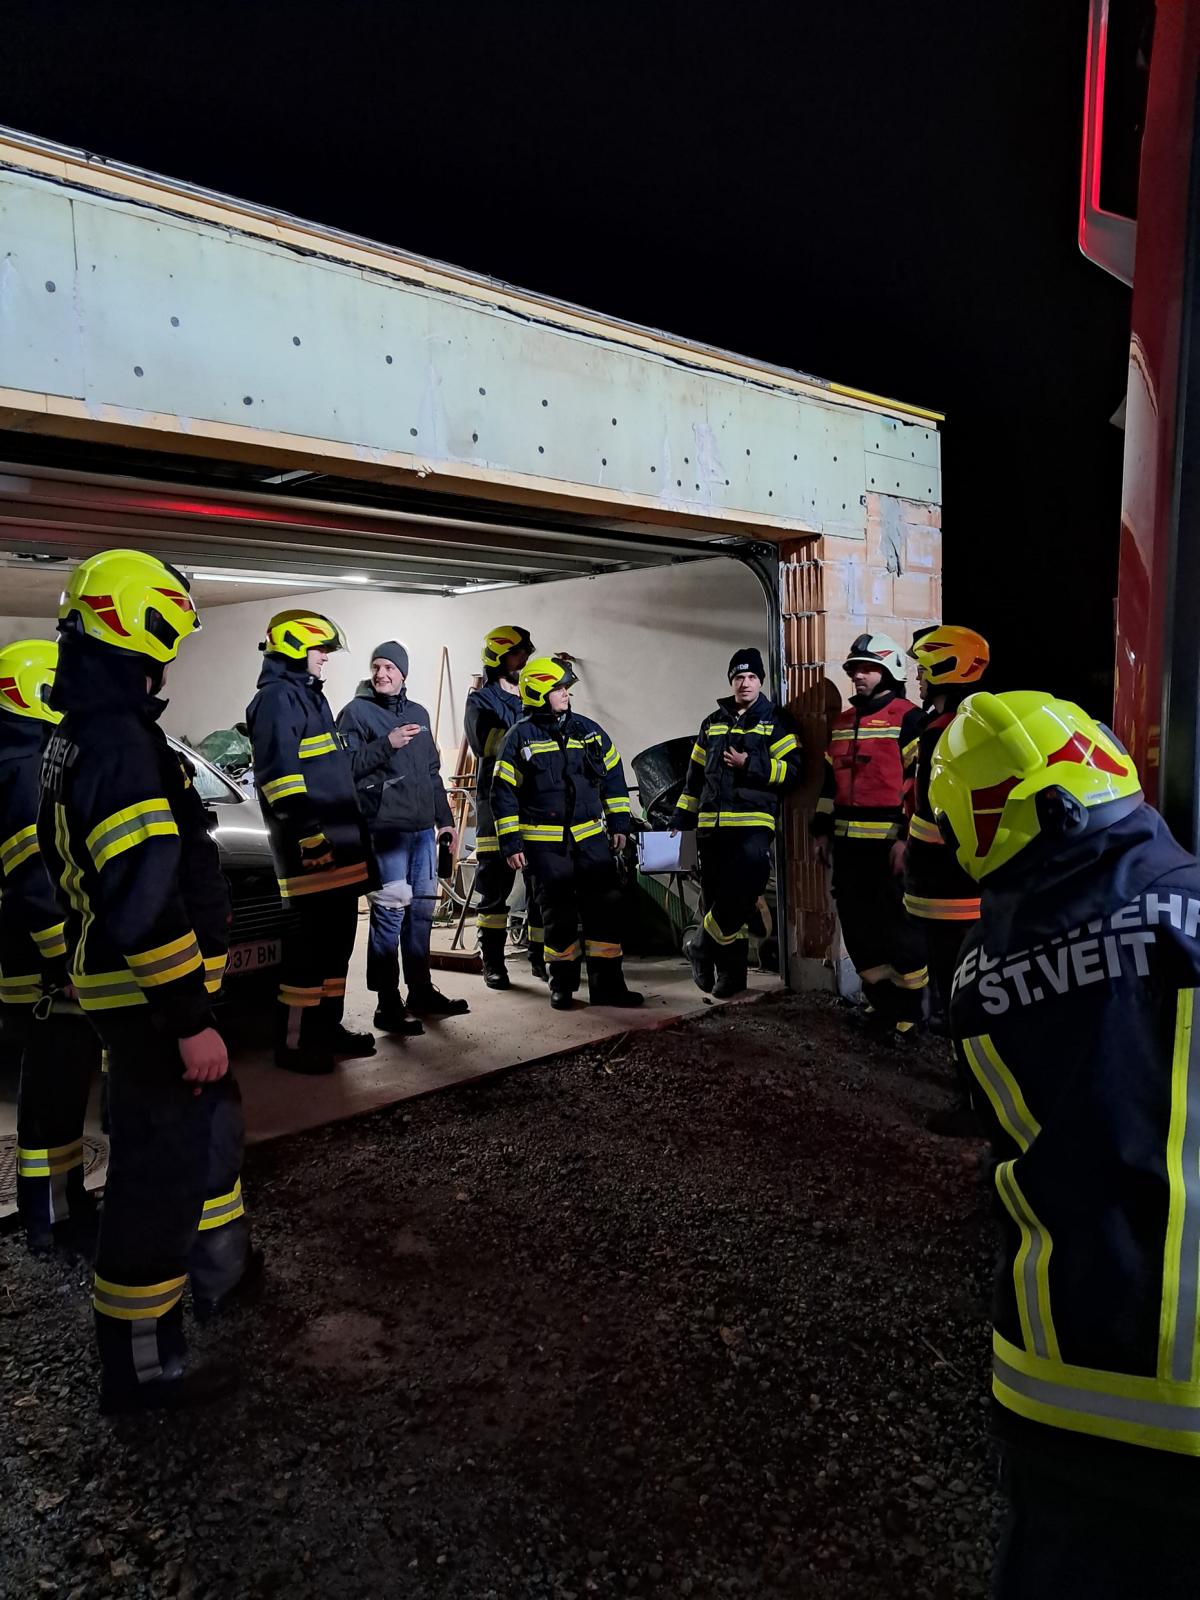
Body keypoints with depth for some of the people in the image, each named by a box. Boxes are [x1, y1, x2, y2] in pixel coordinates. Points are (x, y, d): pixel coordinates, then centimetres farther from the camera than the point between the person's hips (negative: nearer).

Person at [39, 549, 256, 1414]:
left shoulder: (78, 736, 10)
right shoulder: (121, 744, -23)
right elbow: (147, 901, -28)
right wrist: (189, 1021, -24)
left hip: (119, 980, 10)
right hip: (152, 996, -10)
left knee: (212, 1123, 25)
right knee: (159, 1166, 3)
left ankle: (222, 1268, 44)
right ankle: (141, 1364, 19)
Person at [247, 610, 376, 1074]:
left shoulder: (310, 695, 22)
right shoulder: (277, 697, -10)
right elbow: (279, 773, -20)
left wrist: (350, 830, 24)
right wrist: (307, 833, -24)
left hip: (339, 838, 10)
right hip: (311, 844, -10)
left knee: (338, 935, 14)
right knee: (311, 939, -6)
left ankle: (328, 1026, 25)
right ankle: (294, 1041, 3)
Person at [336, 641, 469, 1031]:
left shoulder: (418, 713, 18)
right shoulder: (356, 712, -1)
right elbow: (346, 765, -11)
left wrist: (444, 818, 21)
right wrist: (387, 744, -18)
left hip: (422, 827, 7)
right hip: (385, 827, -7)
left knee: (422, 909, 13)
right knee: (390, 912, -8)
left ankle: (421, 992, 25)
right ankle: (387, 1004, -1)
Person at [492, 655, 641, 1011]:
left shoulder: (588, 730, 8)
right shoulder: (519, 737, -2)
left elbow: (613, 777, 14)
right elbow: (504, 794, -2)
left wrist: (619, 824, 10)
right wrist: (511, 844, -6)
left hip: (591, 836, 3)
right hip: (545, 842, -3)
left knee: (605, 908, -2)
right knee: (559, 914, 3)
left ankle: (607, 983, 6)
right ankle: (562, 984, 18)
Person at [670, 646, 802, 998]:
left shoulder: (776, 721, 5)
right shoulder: (712, 723, 19)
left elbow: (792, 769, -5)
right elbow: (695, 775, 22)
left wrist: (750, 765, -14)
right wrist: (682, 817, 19)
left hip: (754, 821, -4)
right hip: (712, 824, 5)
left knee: (746, 881, -24)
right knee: (717, 895, 5)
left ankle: (704, 944, -6)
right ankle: (730, 971, 16)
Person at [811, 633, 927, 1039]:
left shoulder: (907, 718, -6)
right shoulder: (842, 722, 17)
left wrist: (907, 838, -16)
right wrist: (823, 830, 16)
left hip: (888, 843, -7)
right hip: (849, 842, 8)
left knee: (898, 927, 0)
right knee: (858, 927, 12)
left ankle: (908, 1010, 12)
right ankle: (881, 1000, 26)